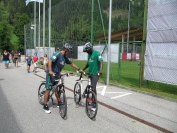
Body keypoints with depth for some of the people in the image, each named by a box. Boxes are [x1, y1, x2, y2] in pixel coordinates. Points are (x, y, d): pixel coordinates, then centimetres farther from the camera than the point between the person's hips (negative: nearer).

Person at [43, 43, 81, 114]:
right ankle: (45, 106, 6)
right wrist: (50, 71, -40)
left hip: (57, 75, 8)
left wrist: (79, 69, 20)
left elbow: (71, 64, 19)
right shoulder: (58, 54, -17)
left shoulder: (65, 57, 9)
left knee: (56, 89, 16)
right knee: (48, 89, -3)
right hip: (51, 74, -8)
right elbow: (50, 61, -28)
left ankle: (59, 103, 28)